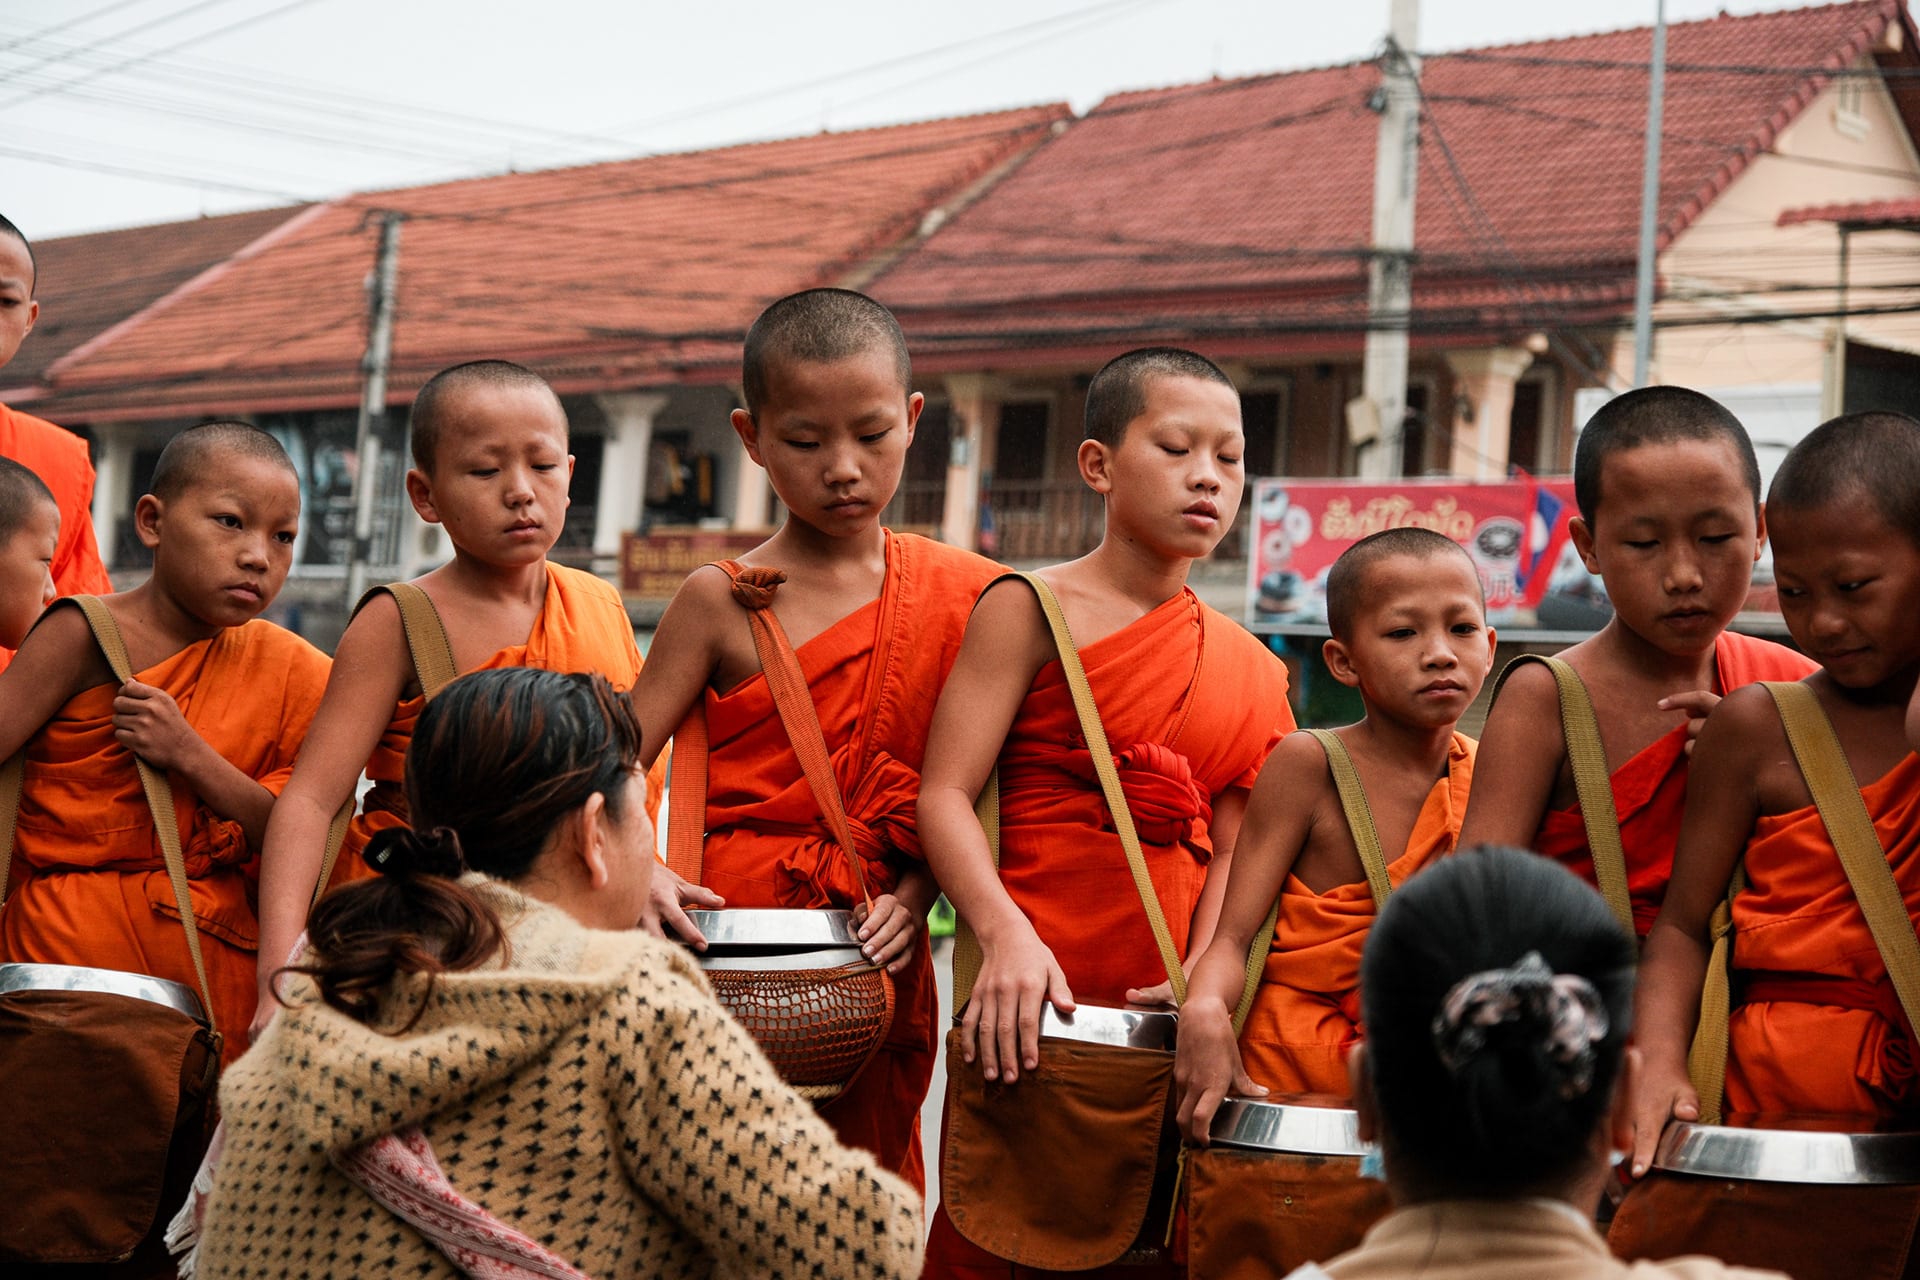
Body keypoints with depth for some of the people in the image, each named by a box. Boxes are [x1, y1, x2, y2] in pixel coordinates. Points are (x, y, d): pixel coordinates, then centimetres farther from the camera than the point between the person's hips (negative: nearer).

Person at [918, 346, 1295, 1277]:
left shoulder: (1250, 669, 11)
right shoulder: (1033, 609, -2)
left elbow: (1231, 851, 8)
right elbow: (944, 793, -10)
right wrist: (1006, 934, -24)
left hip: (1164, 1033, 5)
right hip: (1036, 1002, -5)